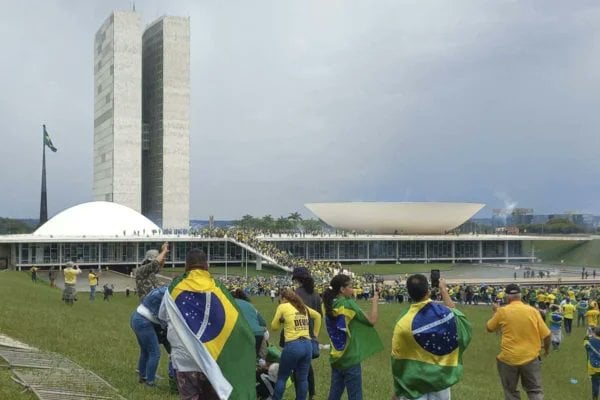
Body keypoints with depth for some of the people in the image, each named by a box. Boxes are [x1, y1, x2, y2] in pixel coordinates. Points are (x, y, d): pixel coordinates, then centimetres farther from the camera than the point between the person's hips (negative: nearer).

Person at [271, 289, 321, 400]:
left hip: (293, 345, -5)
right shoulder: (303, 307, 17)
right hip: (307, 345, 5)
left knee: (282, 377, 9)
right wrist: (315, 334, 33)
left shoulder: (283, 306, 2)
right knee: (303, 378, 11)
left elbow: (274, 327, 7)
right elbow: (318, 316, 31)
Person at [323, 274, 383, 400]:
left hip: (336, 357, 7)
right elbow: (371, 320, -14)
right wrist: (375, 302, 0)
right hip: (350, 358, -7)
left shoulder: (330, 305, 3)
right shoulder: (348, 304, -17)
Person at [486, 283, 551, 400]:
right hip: (530, 358, 1)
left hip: (508, 358, -1)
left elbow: (489, 328, 8)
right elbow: (546, 334, -3)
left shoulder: (502, 311, -8)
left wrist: (496, 312, 23)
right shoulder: (533, 311, -5)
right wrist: (547, 348, 18)